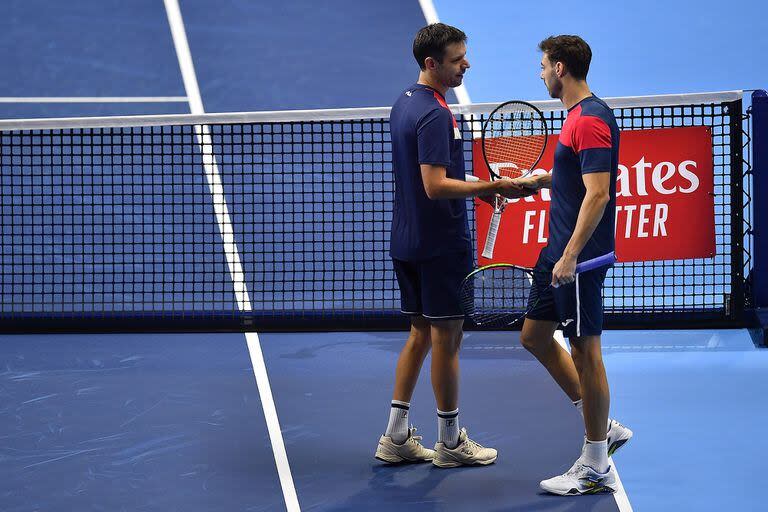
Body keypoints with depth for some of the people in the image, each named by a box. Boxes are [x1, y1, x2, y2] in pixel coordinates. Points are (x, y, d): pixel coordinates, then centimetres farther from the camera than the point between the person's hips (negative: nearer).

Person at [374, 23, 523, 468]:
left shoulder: (405, 103, 11)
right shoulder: (434, 114, -20)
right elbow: (435, 186, -26)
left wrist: (475, 187, 15)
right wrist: (492, 187, -21)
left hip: (409, 242, 9)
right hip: (442, 244, -9)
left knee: (421, 333, 15)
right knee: (447, 337, 1)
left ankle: (396, 437, 17)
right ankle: (450, 442, 12)